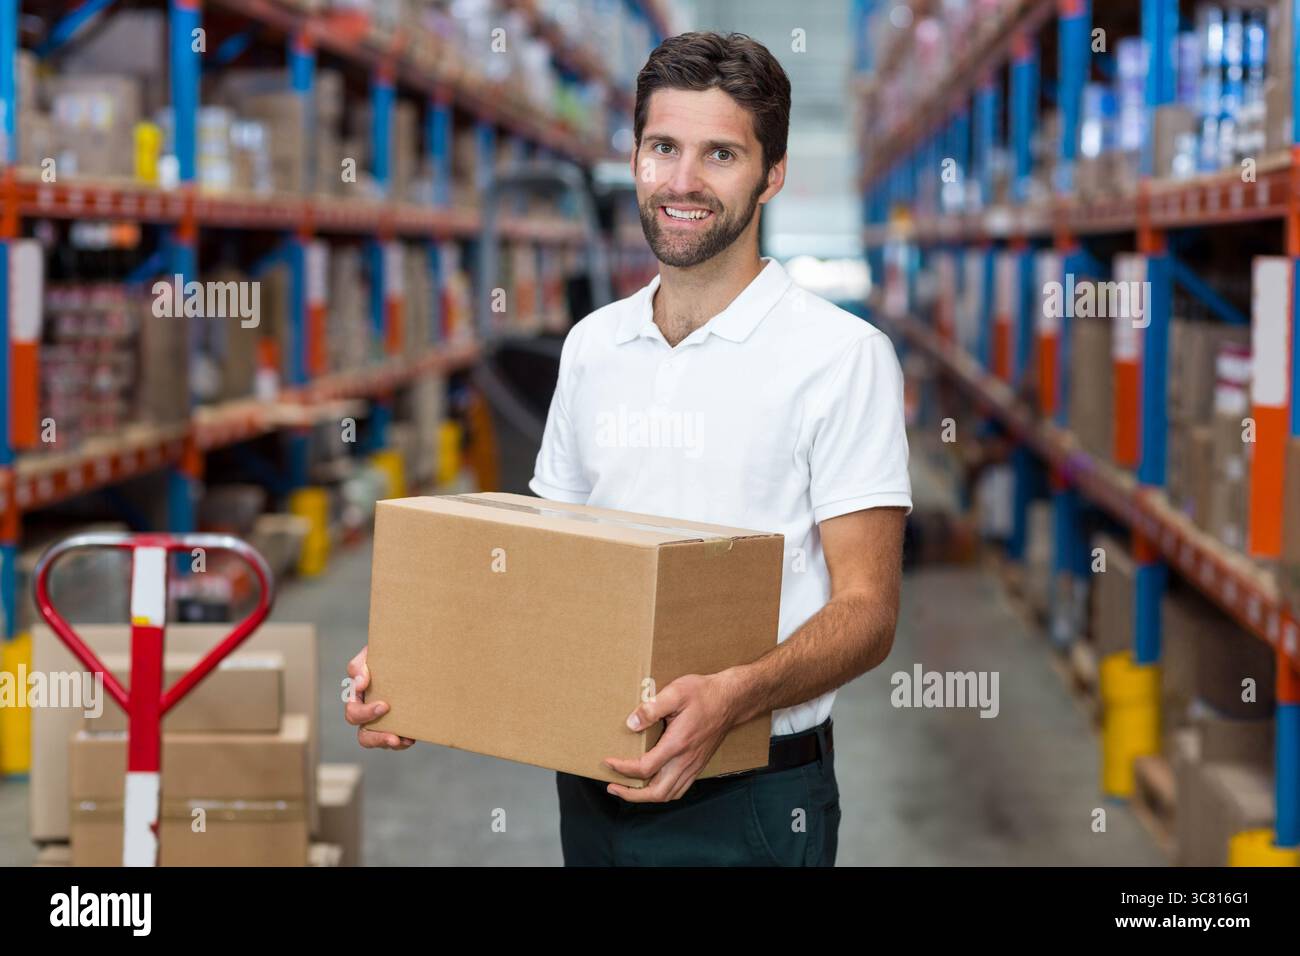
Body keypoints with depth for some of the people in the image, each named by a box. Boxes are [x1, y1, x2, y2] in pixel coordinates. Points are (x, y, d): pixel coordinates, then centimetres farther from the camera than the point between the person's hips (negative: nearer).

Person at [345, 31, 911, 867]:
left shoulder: (842, 355, -10)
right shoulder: (592, 346, 9)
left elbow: (867, 611, -13)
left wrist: (730, 697, -31)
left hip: (749, 799, -5)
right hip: (595, 787, 5)